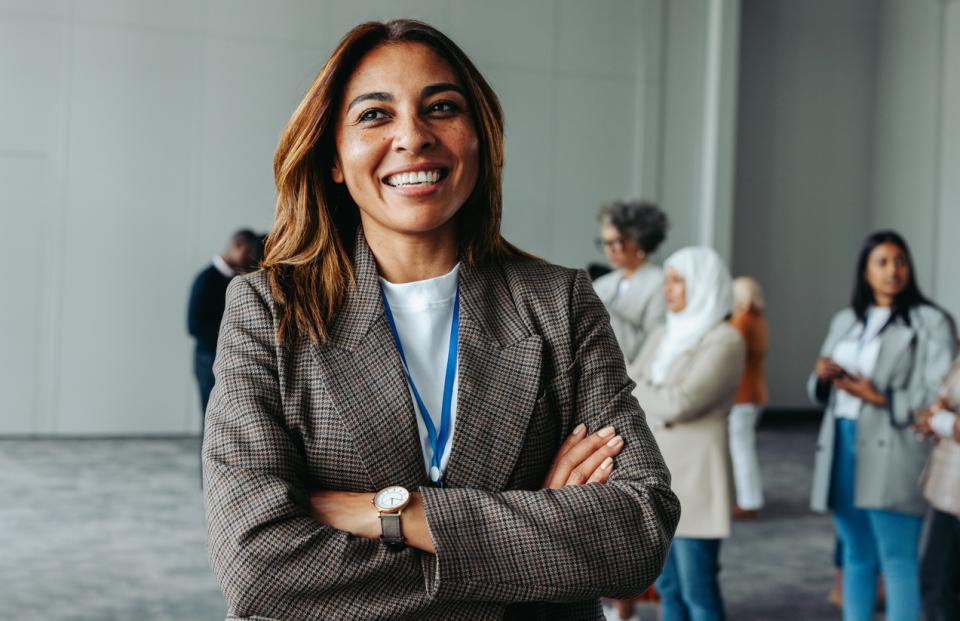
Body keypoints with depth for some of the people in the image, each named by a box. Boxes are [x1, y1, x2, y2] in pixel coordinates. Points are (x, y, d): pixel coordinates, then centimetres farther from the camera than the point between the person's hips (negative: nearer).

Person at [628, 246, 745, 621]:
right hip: (657, 475, 7)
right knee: (668, 587, 12)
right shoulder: (664, 337, 12)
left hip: (693, 478, -7)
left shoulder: (725, 341, -11)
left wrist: (630, 387, -7)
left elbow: (680, 403, -20)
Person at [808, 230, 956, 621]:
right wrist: (823, 376, -4)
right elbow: (819, 393, 18)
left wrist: (880, 399, -17)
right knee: (856, 556, 12)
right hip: (842, 445, 6)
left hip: (892, 453, -6)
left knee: (896, 559, -7)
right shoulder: (846, 321, 16)